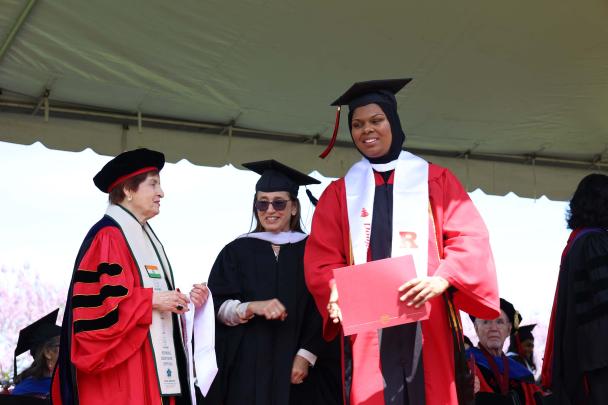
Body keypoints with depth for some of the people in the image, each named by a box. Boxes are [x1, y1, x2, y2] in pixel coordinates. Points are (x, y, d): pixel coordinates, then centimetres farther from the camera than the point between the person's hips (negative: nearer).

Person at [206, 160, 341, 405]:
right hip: (248, 370, 0)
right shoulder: (237, 251, 7)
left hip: (298, 370, 0)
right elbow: (217, 307, -1)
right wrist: (252, 307, -19)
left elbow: (323, 313, 2)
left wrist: (306, 357, -10)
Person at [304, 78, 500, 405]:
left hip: (426, 326, 0)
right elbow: (321, 259, 8)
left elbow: (469, 239, 1)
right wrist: (334, 293, -13)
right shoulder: (340, 192, 16)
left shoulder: (436, 180, 13)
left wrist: (441, 280, -17)